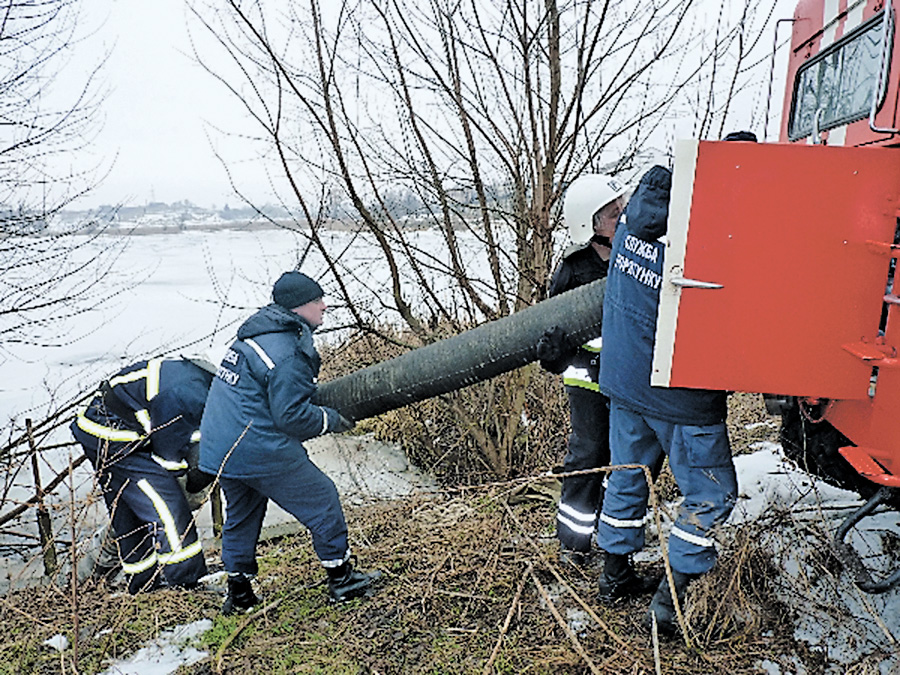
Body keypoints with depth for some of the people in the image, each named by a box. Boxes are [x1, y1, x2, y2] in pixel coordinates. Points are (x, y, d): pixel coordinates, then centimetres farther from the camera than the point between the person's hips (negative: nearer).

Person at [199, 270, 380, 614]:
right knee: (321, 499, 6)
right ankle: (341, 579, 17)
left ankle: (238, 593, 35)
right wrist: (330, 419, -4)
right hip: (260, 452, -9)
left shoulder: (255, 333, 11)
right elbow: (291, 416, -21)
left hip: (218, 449, 9)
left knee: (240, 514, 24)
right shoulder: (288, 356, -20)